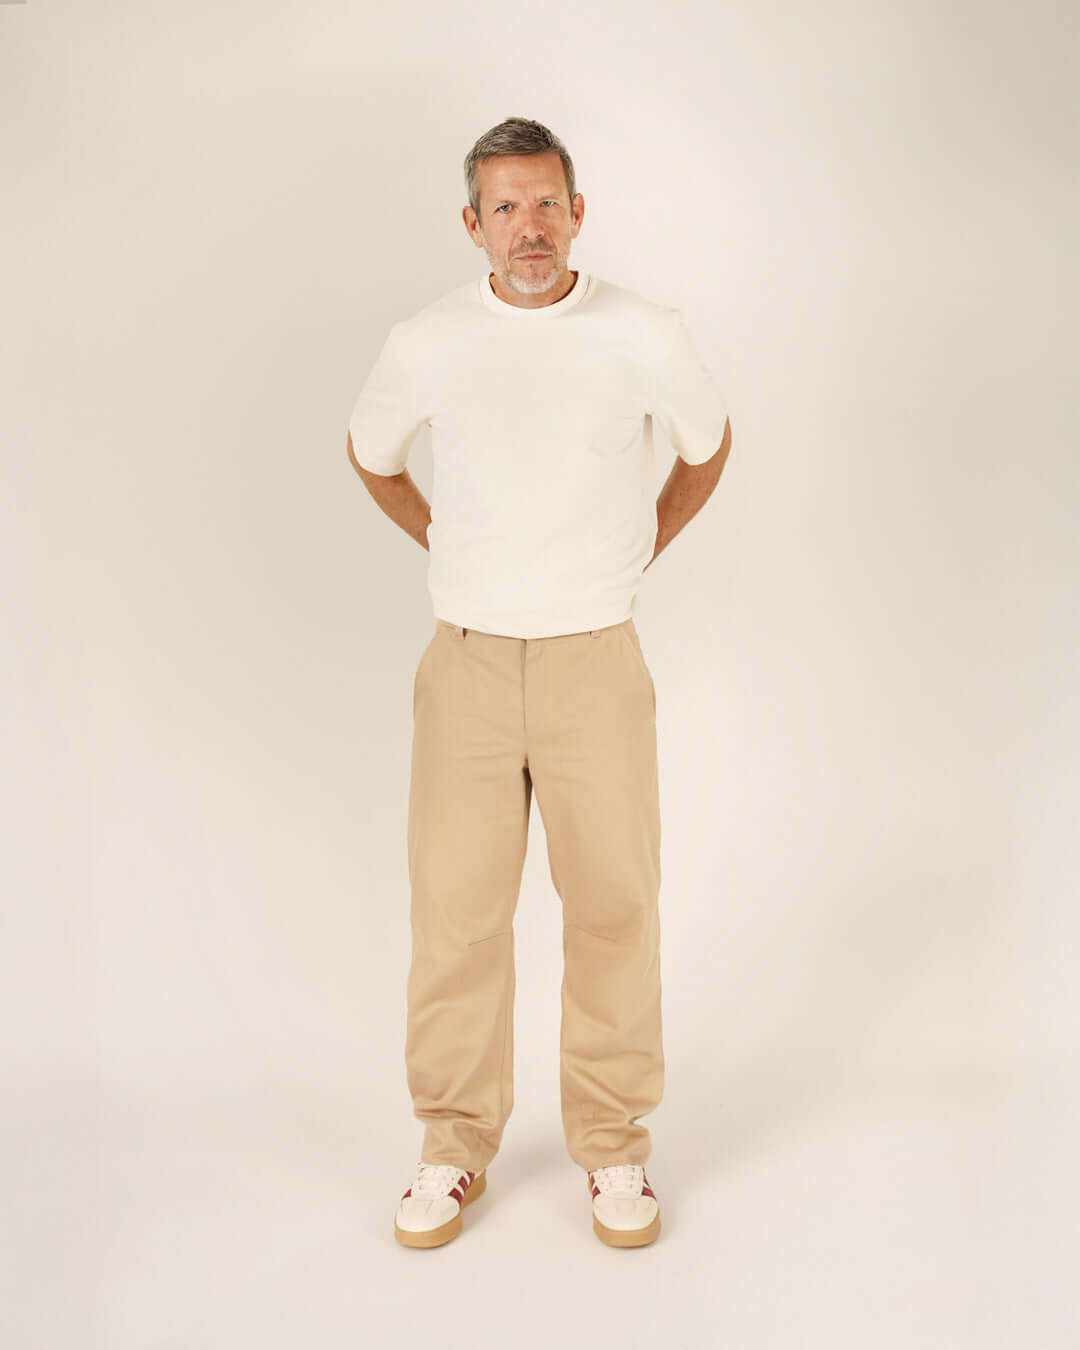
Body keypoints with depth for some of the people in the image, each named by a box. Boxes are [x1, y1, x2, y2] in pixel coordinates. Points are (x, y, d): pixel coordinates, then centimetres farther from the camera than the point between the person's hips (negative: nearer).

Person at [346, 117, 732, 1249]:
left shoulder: (645, 335, -3)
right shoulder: (426, 345, -1)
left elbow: (707, 445, 17)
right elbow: (371, 456, 19)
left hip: (596, 660, 0)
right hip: (467, 661, 1)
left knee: (614, 907, 4)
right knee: (454, 912, 3)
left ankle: (614, 1150, 21)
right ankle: (455, 1149, 21)